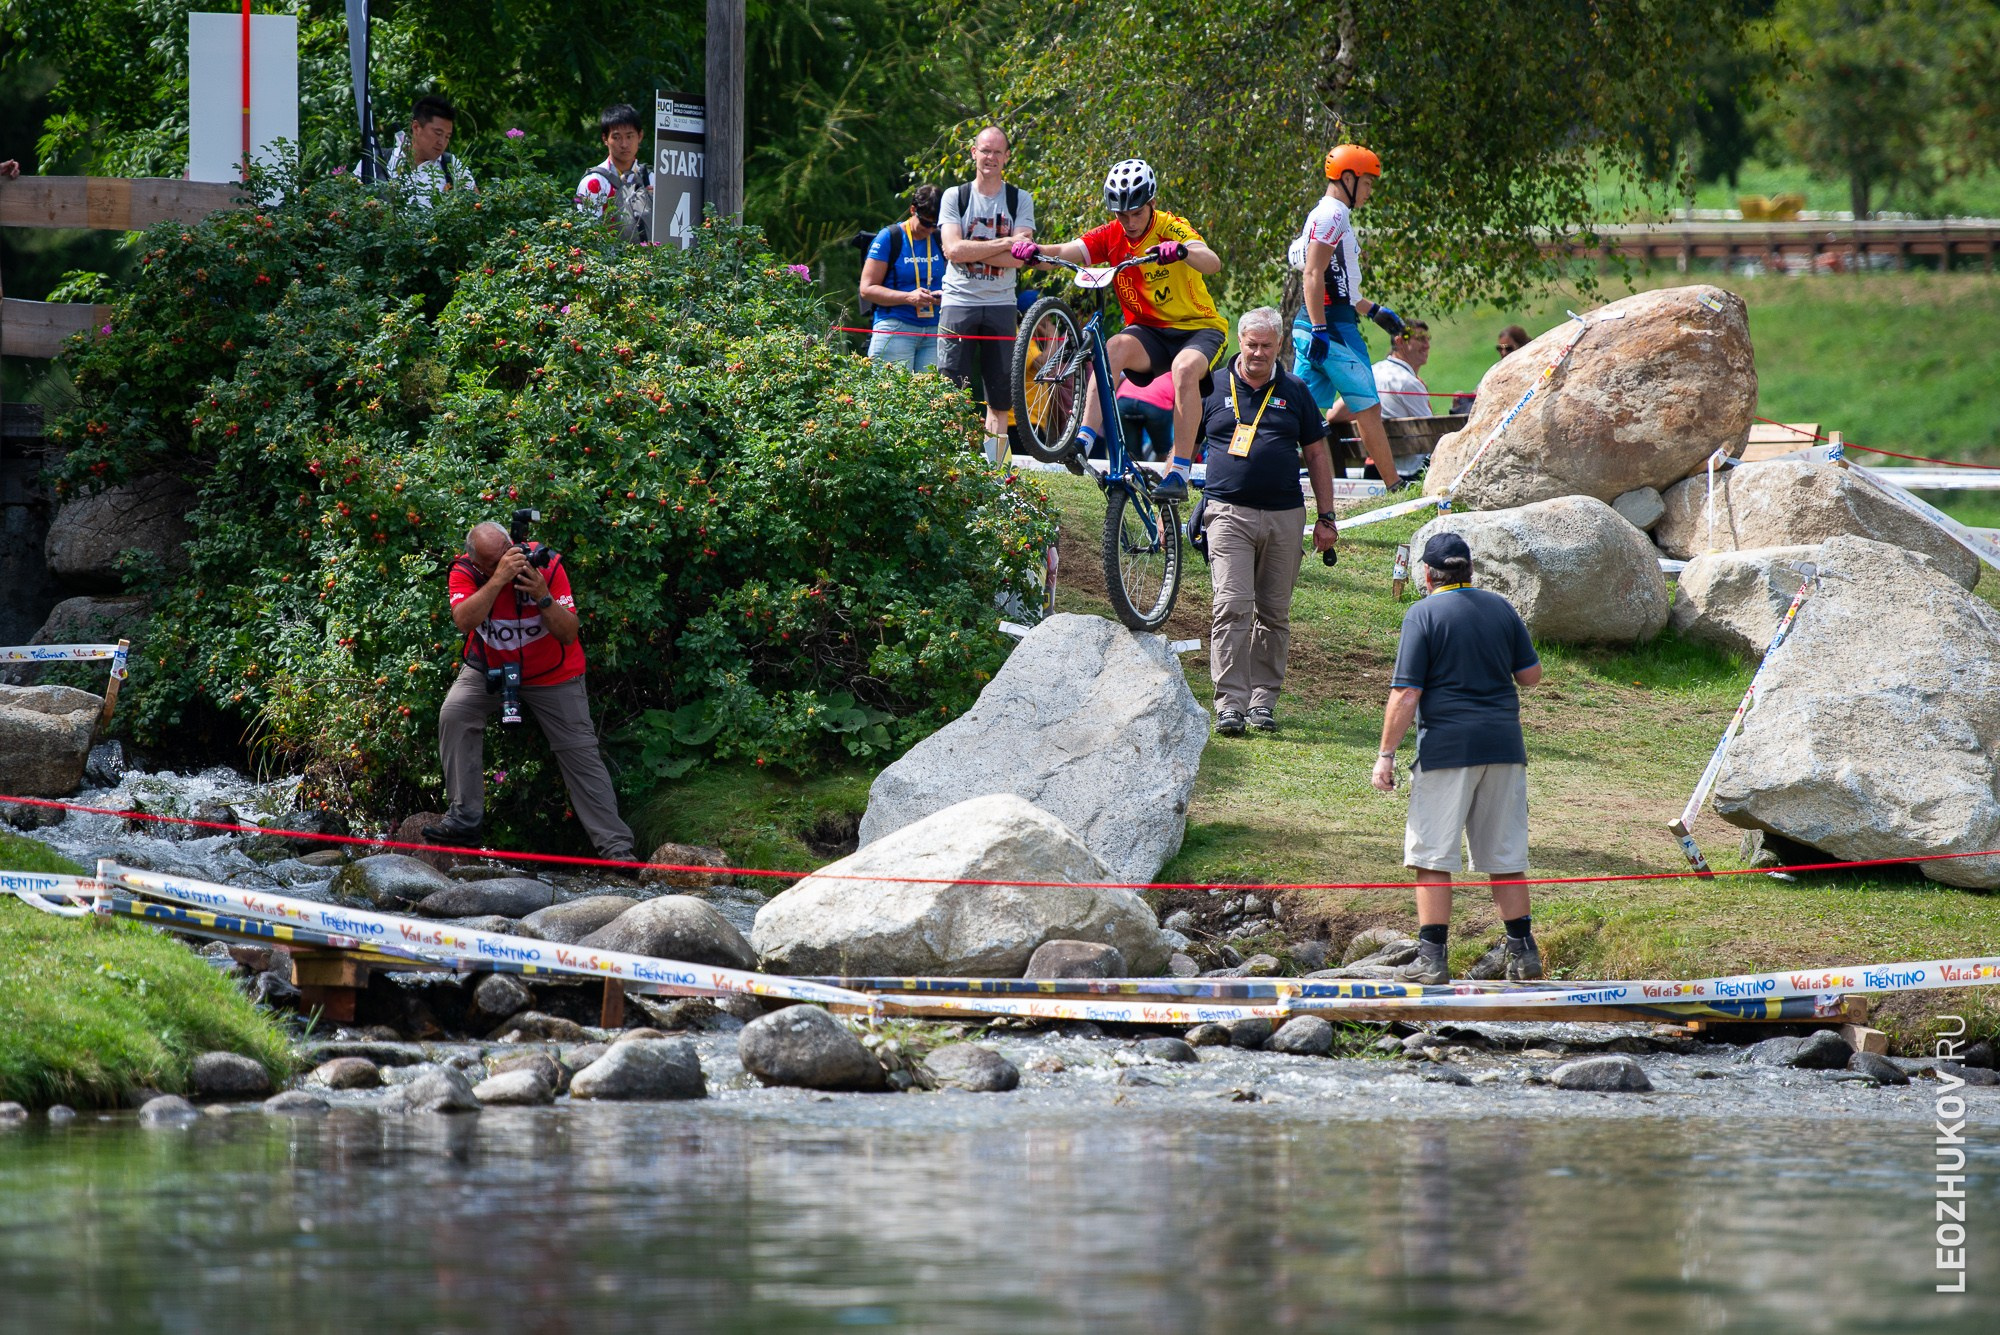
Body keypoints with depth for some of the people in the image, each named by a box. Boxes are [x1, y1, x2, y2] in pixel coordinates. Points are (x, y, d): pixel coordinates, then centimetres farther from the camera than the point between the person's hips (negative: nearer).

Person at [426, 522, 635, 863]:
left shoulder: (547, 565, -21)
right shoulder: (465, 572, -18)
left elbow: (569, 634, -21)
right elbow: (464, 621, -36)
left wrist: (543, 597, -36)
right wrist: (499, 579, -42)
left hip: (552, 676, -1)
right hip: (490, 669, 1)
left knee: (581, 754, -6)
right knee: (454, 713, -22)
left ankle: (616, 846, -4)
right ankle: (464, 817, -15)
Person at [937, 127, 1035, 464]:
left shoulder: (1020, 200, 6)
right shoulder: (955, 196, 4)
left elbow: (1018, 257, -8)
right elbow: (953, 250, -10)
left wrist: (973, 251, -14)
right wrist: (1003, 243, -13)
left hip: (1000, 306, 1)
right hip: (959, 301, -1)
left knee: (999, 398, 3)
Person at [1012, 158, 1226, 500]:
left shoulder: (1171, 228, -13)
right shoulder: (1111, 237, -1)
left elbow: (1213, 263, -30)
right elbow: (1068, 252, -15)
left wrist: (1182, 251, -52)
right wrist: (1035, 252, -37)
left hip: (1198, 329, -3)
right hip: (1149, 331, 3)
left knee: (1185, 367, -36)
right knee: (1114, 348, -30)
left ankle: (1179, 473, -34)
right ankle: (1084, 442, -37)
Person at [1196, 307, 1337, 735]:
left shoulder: (1295, 393, 10)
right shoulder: (1213, 390, 6)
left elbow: (1317, 455, 15)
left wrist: (1326, 517, 11)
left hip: (1285, 515, 2)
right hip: (1230, 513, -2)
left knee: (1274, 615, 6)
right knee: (1232, 607, -13)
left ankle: (1263, 700, 15)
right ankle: (1230, 704, -16)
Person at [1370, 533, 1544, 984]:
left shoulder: (1424, 614, -5)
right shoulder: (1501, 608, 9)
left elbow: (1405, 694, -9)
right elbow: (1531, 674, 14)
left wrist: (1386, 755, -4)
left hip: (1447, 745, -5)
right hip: (1503, 744, 5)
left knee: (1432, 857, 0)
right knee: (1506, 856, 12)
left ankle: (1431, 958, -5)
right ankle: (1523, 951, 13)